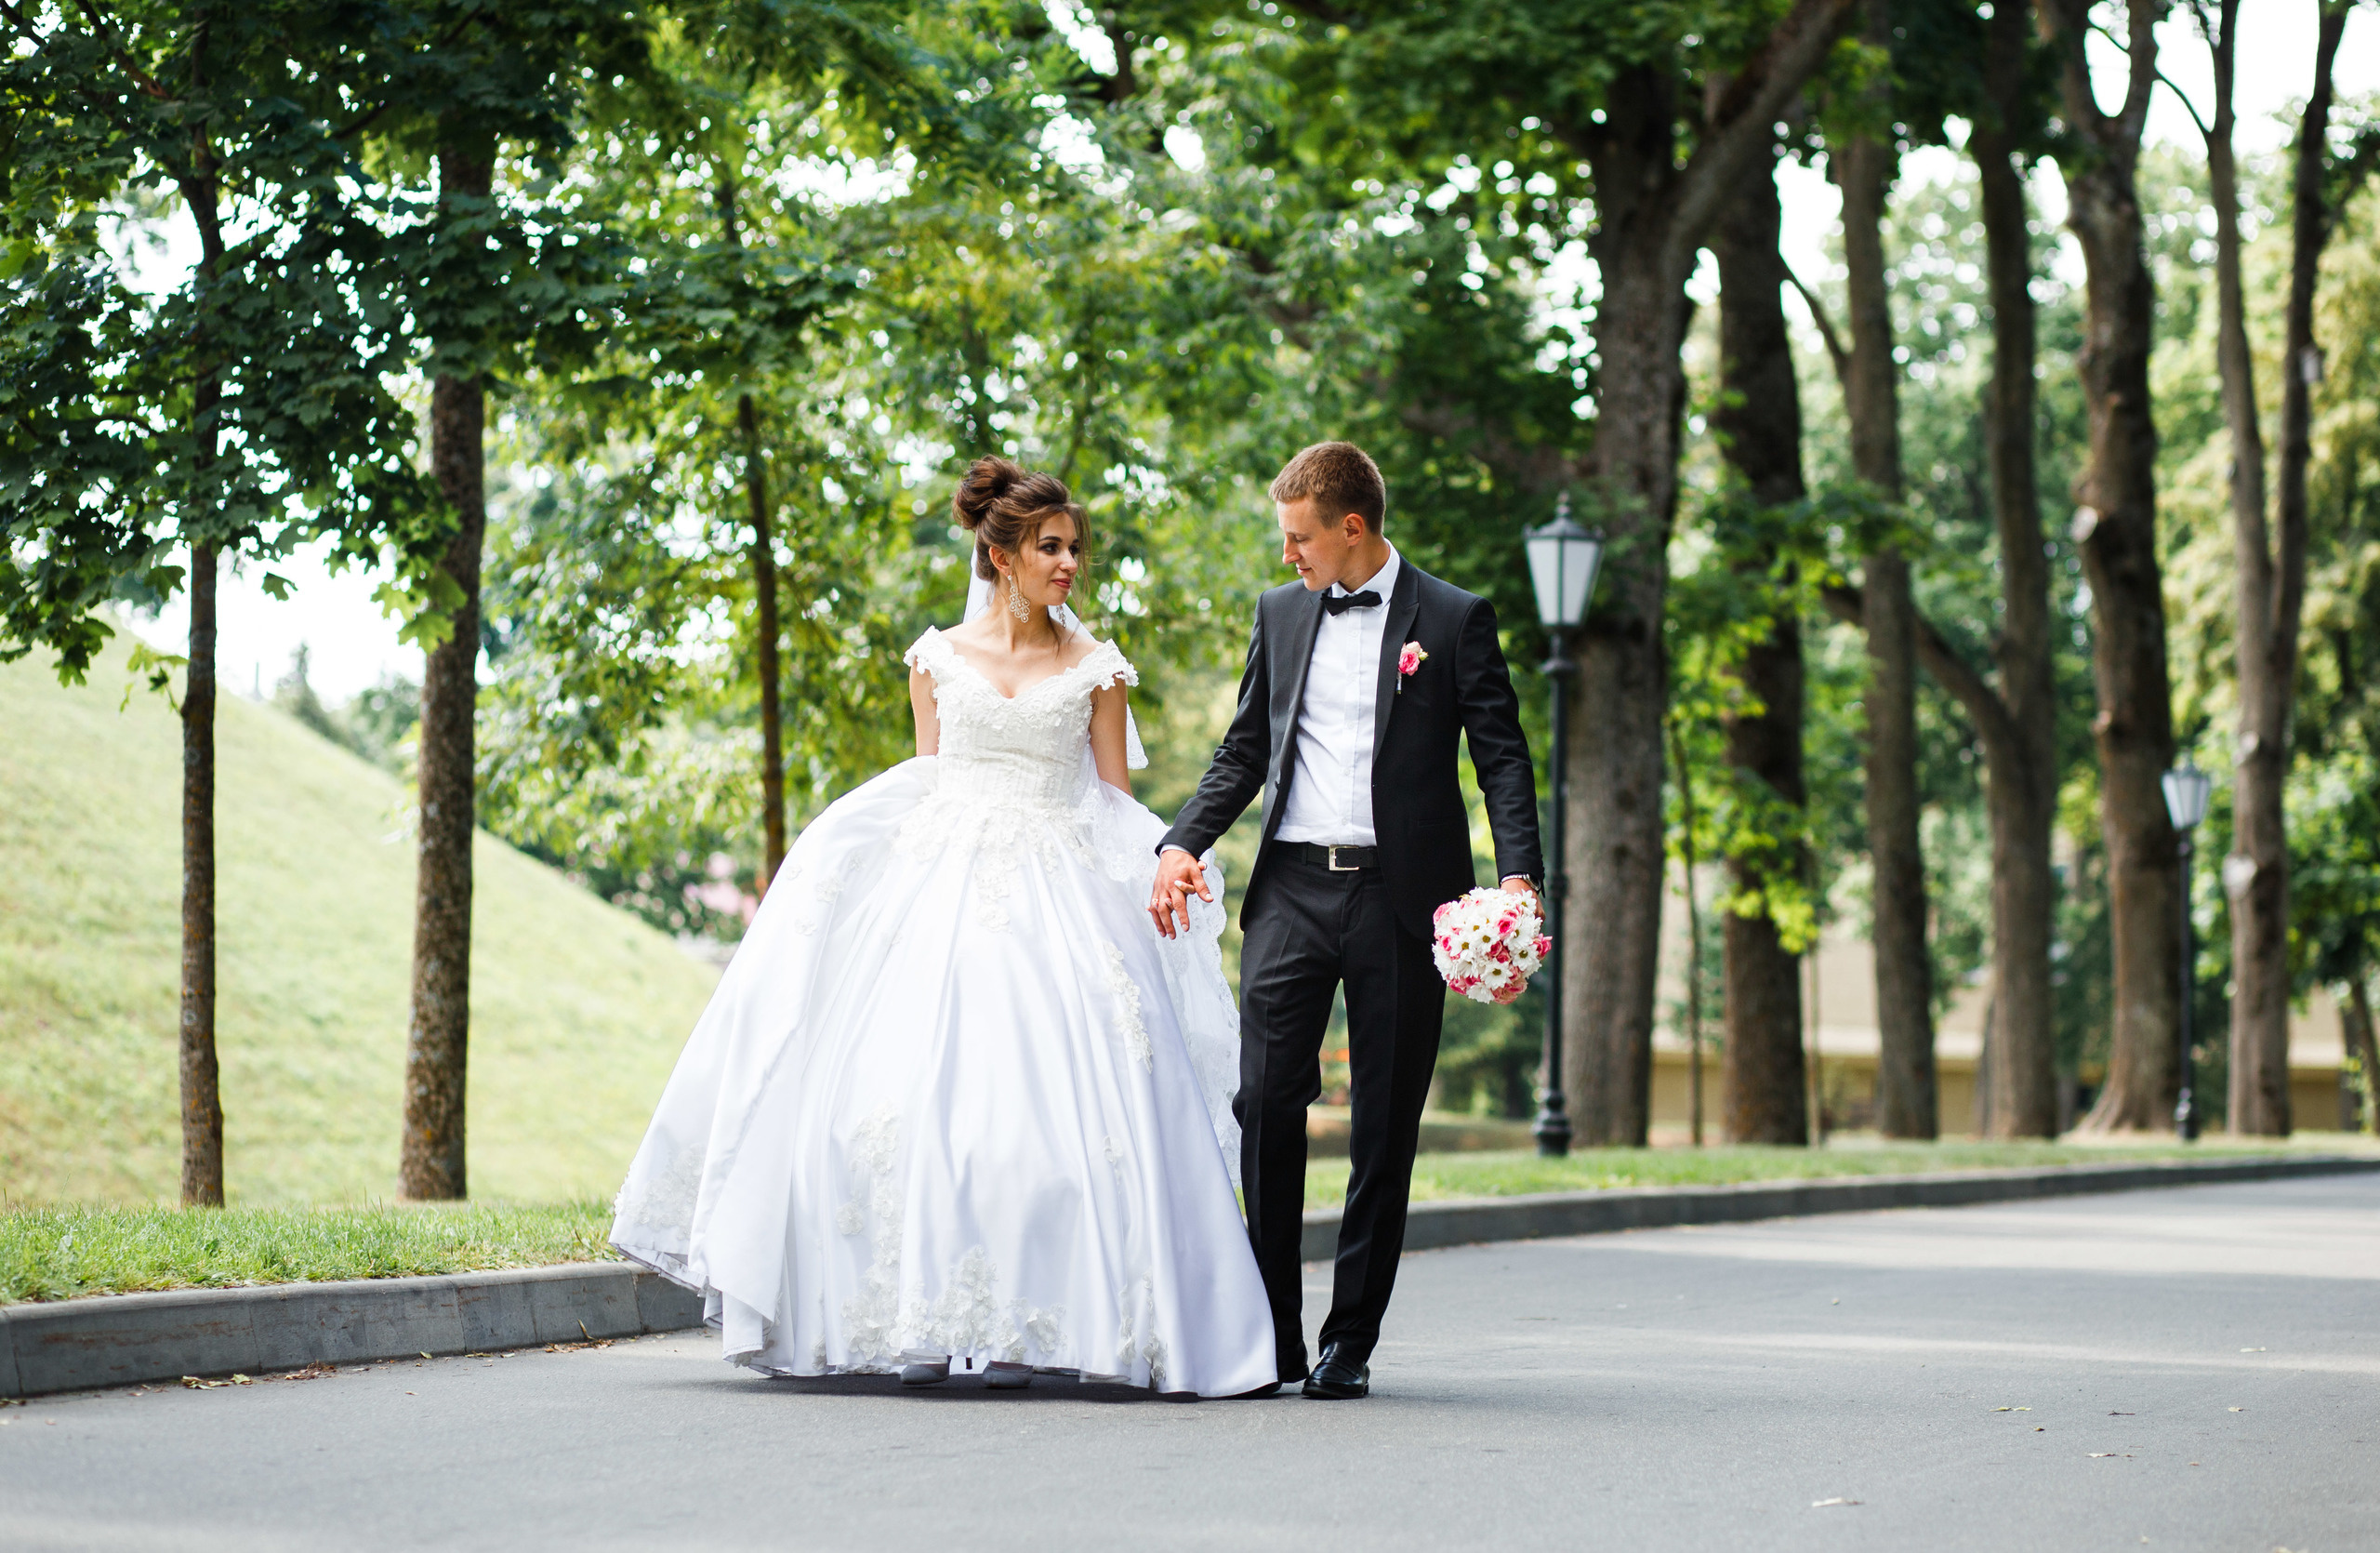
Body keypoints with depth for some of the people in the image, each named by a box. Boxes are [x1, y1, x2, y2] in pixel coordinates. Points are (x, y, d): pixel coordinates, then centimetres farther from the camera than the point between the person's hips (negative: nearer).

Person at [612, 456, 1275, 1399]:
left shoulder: (1095, 669, 8)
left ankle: (1020, 1327, -7)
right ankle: (923, 1323, -4)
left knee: (1042, 1096, -12)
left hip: (1057, 897, -1)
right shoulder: (939, 658, 11)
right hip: (942, 882, 1)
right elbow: (920, 788, 16)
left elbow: (1117, 804, 9)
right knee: (921, 1084, -9)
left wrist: (1155, 876, -4)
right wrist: (912, 882, 6)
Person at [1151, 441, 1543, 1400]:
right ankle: (1270, 1338, 2)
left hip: (1399, 897, -3)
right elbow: (1244, 752, 17)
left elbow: (1503, 756, -1)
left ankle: (1351, 1343, 10)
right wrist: (1183, 843, 2)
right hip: (1292, 889, 3)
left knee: (1385, 1127, 2)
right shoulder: (1281, 614, 14)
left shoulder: (1453, 620, 2)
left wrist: (1519, 871, -14)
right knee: (1267, 1103, -5)